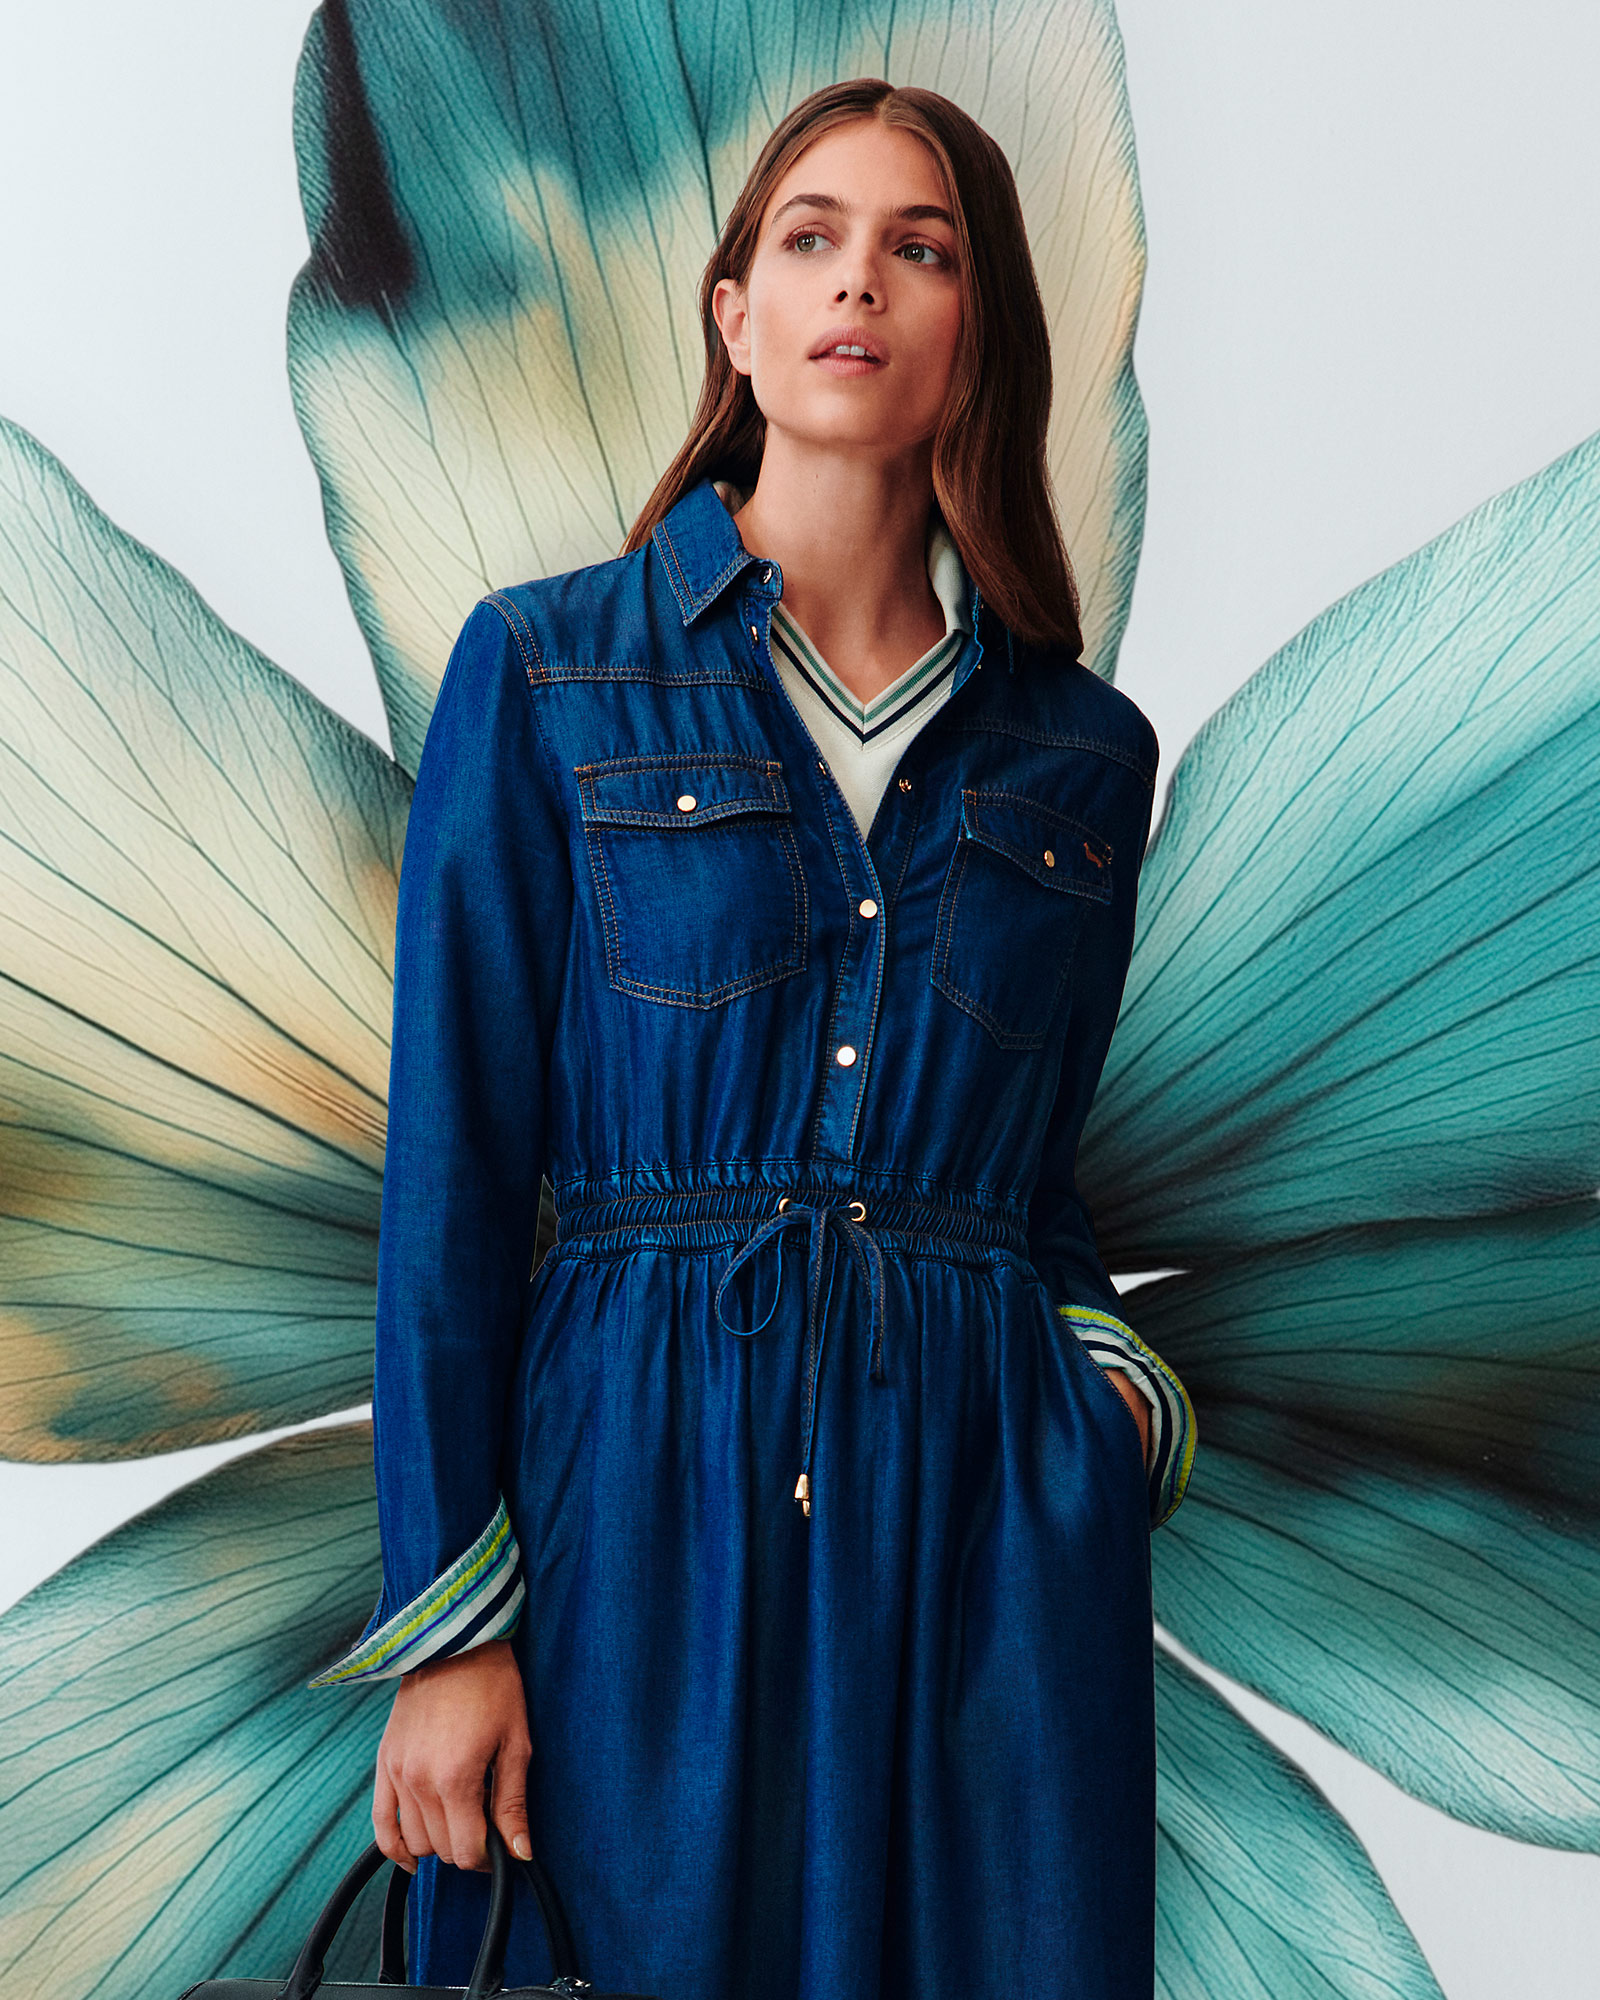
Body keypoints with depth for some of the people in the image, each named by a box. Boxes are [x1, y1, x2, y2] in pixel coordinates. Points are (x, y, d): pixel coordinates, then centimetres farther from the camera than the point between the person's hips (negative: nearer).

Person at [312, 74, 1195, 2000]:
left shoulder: (1082, 750, 9)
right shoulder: (545, 670, 1)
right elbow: (456, 1159, -3)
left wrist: (1117, 1379, -3)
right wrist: (448, 1615, -7)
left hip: (997, 1516, 3)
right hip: (645, 1495, -2)